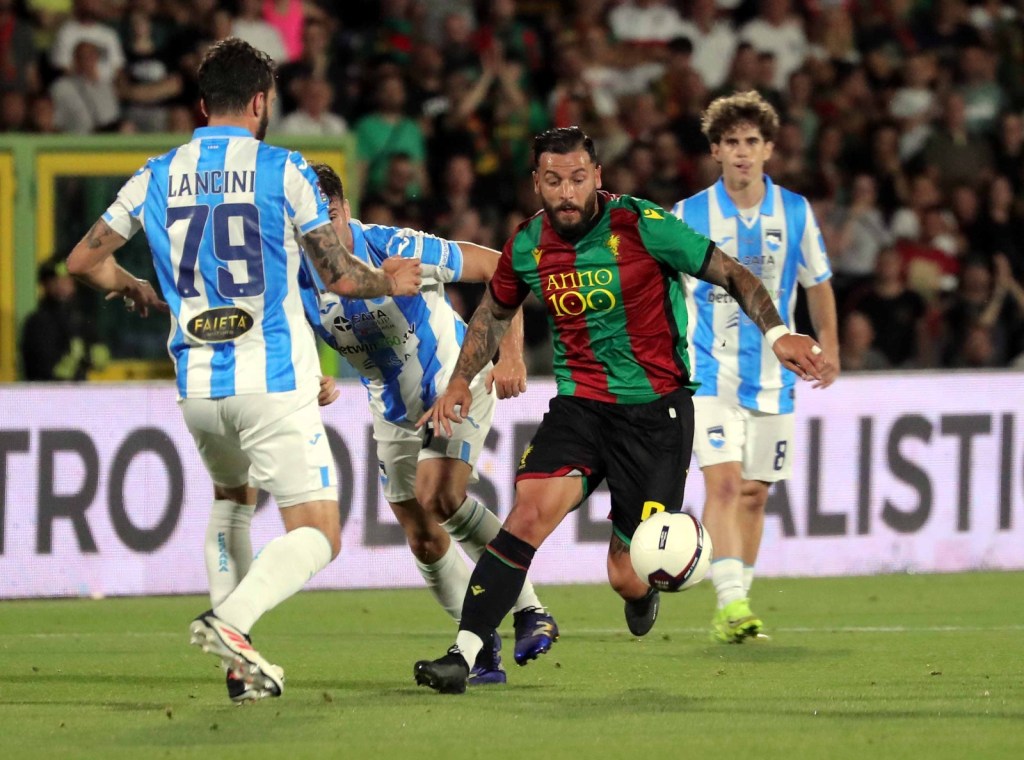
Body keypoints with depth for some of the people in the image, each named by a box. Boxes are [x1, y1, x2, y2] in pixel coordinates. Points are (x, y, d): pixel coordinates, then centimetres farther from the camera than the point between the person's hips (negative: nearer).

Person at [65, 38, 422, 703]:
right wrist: (390, 282, 18)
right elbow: (341, 277, -3)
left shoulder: (156, 178, 7)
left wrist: (138, 292, 32)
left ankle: (241, 663, 17)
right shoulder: (284, 171, -4)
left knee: (233, 499, 30)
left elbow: (84, 262, 14)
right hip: (275, 384, -5)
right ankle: (231, 620, -29)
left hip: (198, 386, 5)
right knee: (317, 535, -2)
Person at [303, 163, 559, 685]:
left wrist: (511, 353, -26)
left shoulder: (399, 249, -25)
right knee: (422, 539, 2)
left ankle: (528, 610, -15)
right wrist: (310, 388, -28)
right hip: (394, 411, 5)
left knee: (437, 496, -27)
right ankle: (483, 648, 19)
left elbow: (500, 269, -18)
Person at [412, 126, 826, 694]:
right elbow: (496, 311, 21)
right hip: (579, 406, 3)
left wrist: (776, 332, -21)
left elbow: (731, 275, -7)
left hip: (656, 411, -3)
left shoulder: (640, 226, -14)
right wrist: (461, 380, 11)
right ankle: (463, 653, -24)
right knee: (531, 511, -24)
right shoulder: (527, 246, -1)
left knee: (627, 578, -3)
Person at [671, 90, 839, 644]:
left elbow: (817, 283, 16)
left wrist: (829, 346, 15)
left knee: (754, 494, 8)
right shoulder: (689, 215, -4)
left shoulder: (794, 212, 1)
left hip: (772, 374, 3)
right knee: (723, 483, -19)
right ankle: (732, 603, -27)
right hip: (711, 370, -3)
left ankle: (732, 612, 19)